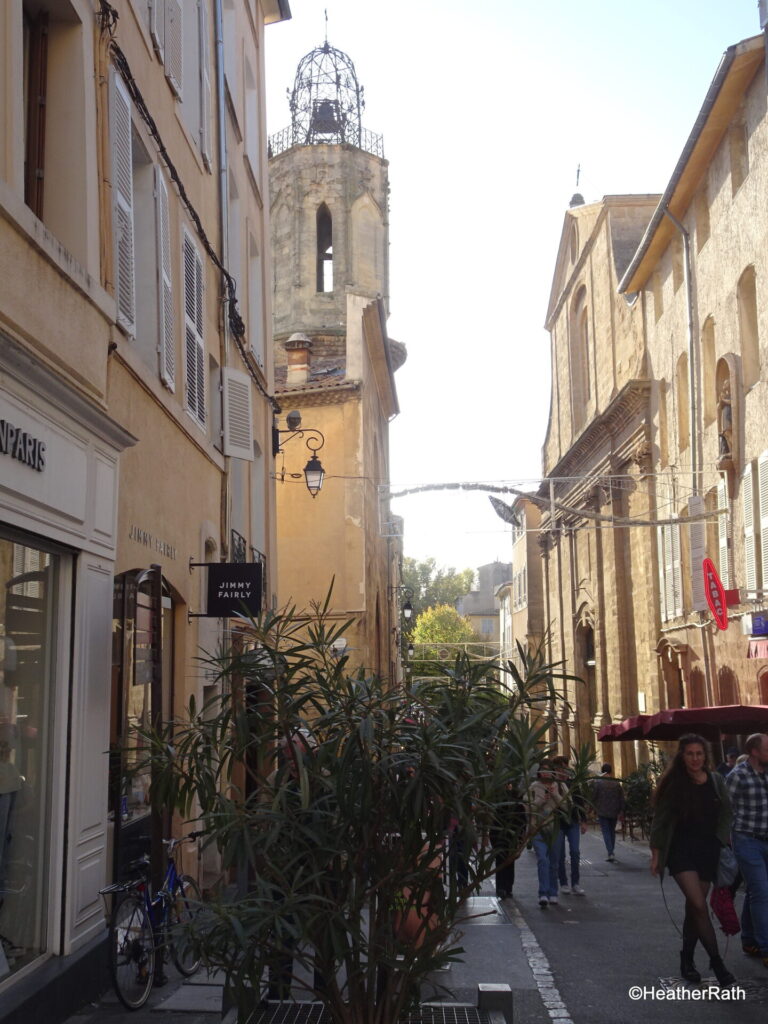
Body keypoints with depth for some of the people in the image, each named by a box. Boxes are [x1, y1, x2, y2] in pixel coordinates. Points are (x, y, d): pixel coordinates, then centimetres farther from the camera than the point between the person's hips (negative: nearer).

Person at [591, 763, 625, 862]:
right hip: (614, 812, 3)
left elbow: (593, 797, -7)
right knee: (612, 831, 16)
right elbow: (621, 799, 4)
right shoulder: (616, 783, 2)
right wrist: (620, 811, 10)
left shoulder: (597, 782, -7)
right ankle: (611, 852, 20)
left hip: (602, 812, -3)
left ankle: (610, 853, -13)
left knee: (606, 832, -1)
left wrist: (593, 810, 4)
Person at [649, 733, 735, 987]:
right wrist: (656, 854, -3)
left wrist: (727, 846, 3)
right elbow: (660, 820, -2)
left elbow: (725, 816, 11)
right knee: (699, 906, -15)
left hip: (708, 851, 3)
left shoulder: (716, 781, 3)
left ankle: (687, 960, 24)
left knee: (694, 907, 9)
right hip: (681, 850, -3)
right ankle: (717, 963, -8)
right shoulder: (673, 783, -5)